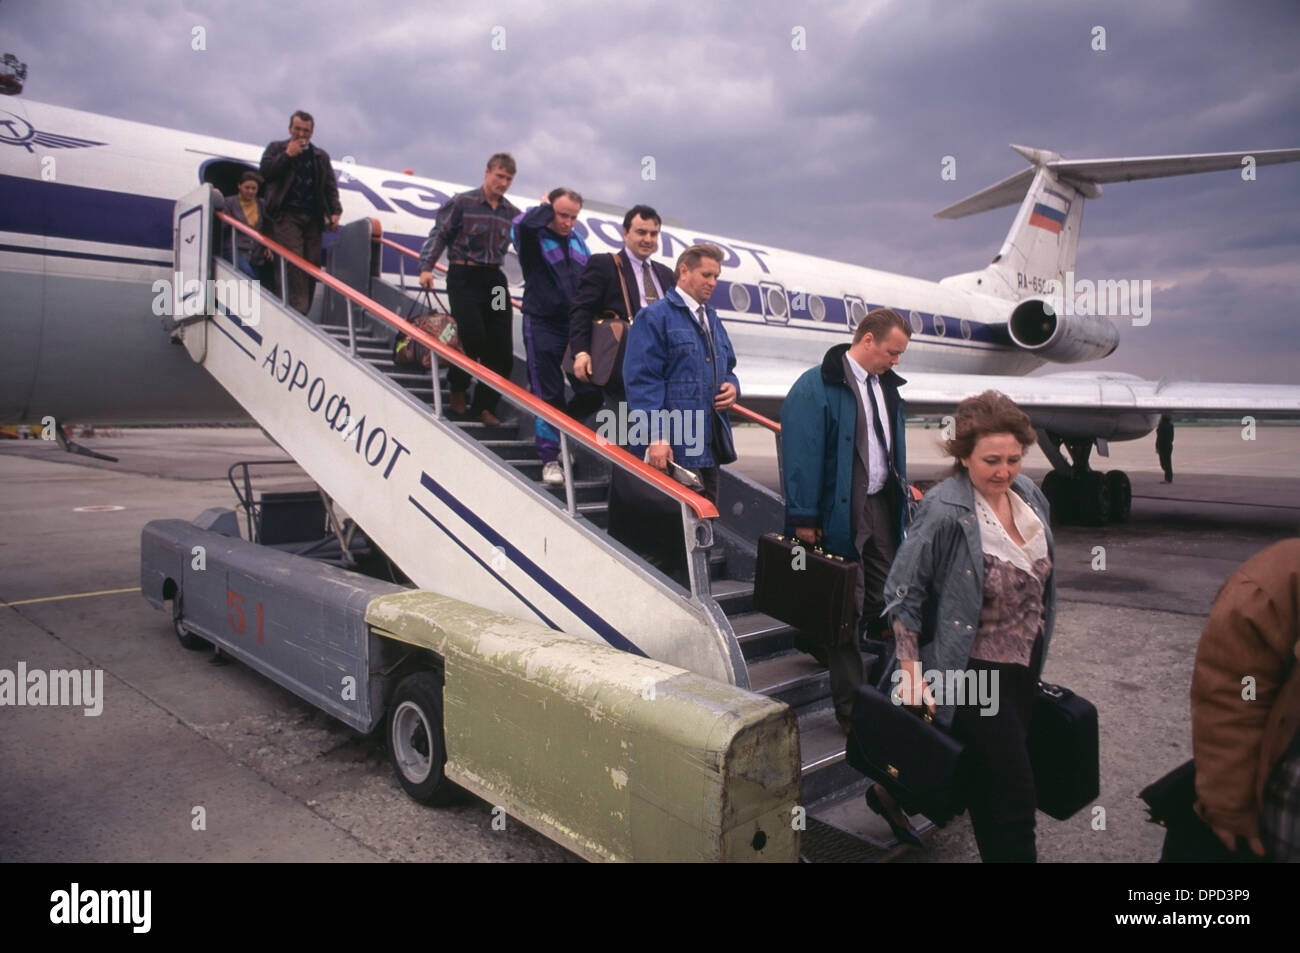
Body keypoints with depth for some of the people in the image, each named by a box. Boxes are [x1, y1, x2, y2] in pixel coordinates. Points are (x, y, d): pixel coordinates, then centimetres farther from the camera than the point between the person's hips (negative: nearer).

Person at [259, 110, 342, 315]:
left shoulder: (321, 156, 21)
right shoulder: (276, 149, 14)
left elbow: (330, 187, 17)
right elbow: (265, 173, -1)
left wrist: (335, 211, 2)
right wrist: (288, 155, -5)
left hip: (312, 218, 3)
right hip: (286, 215, -3)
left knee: (313, 263, -4)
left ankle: (305, 310, -1)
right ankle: (299, 309, -24)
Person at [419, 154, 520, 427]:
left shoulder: (512, 213, 10)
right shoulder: (462, 202, -2)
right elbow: (440, 234, -2)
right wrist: (426, 267, -11)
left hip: (495, 279, 5)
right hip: (463, 278, -4)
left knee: (502, 349, 0)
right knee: (473, 339, -12)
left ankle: (484, 406, 13)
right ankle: (457, 389, 16)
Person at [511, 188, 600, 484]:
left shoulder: (578, 242, 13)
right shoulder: (533, 237, -4)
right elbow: (523, 224, -29)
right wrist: (544, 207, -10)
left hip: (576, 327, 5)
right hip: (543, 326, -5)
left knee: (593, 393, 1)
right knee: (549, 396, 0)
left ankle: (556, 432, 27)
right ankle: (550, 458, 15)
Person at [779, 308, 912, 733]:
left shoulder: (887, 386, 12)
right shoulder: (816, 387, -13)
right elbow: (801, 454, -16)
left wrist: (900, 497, 17)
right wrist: (804, 519, -18)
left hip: (880, 505, 7)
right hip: (840, 515, -7)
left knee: (884, 602, 11)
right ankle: (850, 709, 14)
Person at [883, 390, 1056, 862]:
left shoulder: (1028, 493, -3)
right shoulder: (944, 512, -25)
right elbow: (902, 593, -18)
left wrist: (1036, 644, 17)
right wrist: (911, 673, -18)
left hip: (1024, 664, 7)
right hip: (974, 670, -7)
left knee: (988, 782, 22)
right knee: (1014, 795, 0)